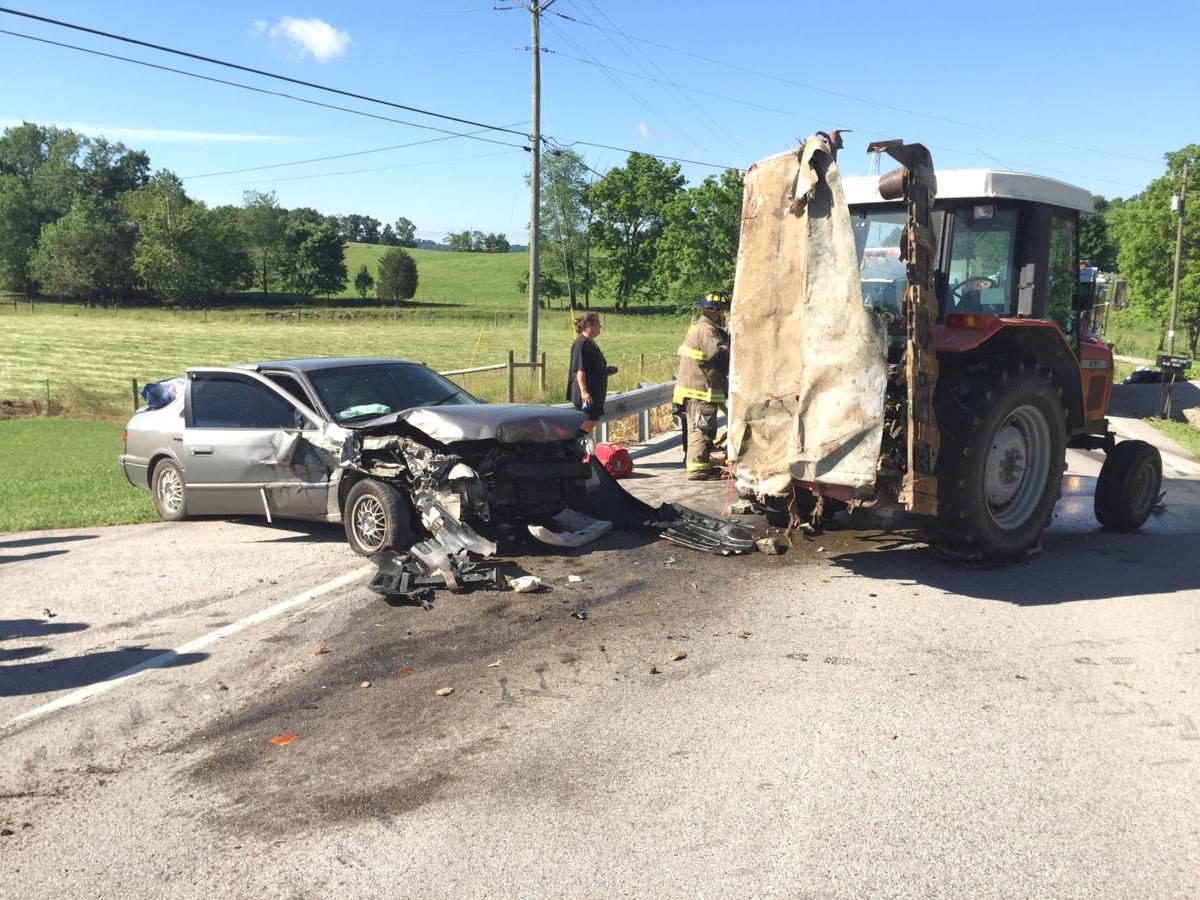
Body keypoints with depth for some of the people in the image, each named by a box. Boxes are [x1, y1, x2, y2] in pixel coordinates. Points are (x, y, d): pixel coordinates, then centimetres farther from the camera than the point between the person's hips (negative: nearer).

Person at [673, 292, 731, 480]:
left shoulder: (699, 327, 16)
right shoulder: (706, 330, -17)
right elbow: (722, 354, -27)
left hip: (692, 388, 11)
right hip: (701, 390, -11)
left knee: (696, 428, 17)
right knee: (702, 429, -8)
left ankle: (703, 465, 27)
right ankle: (697, 468, -6)